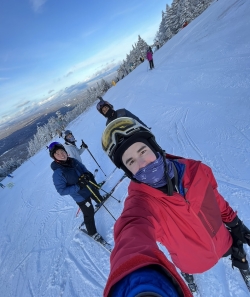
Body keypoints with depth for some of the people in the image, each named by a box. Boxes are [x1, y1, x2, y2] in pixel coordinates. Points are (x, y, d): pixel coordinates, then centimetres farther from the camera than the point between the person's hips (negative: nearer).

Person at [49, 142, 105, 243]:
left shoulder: (73, 161, -12)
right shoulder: (57, 173, -27)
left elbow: (84, 169, 3)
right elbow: (62, 191, -24)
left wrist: (87, 175, -20)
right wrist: (78, 186, -33)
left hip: (90, 187, 6)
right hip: (81, 196, -6)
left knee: (98, 198, 33)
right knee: (89, 214, 9)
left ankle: (100, 201, 70)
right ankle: (92, 232, 35)